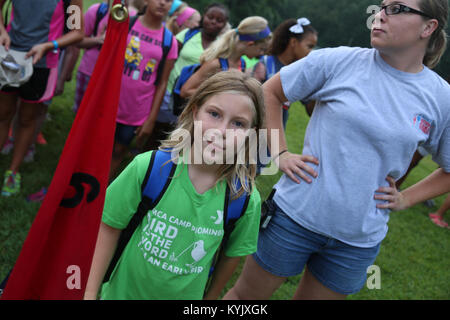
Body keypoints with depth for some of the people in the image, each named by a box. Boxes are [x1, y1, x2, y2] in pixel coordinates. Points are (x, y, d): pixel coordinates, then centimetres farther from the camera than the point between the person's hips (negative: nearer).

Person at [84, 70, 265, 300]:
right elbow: (110, 227, -11)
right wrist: (89, 293, -9)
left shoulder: (247, 201, -19)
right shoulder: (148, 167, -22)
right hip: (123, 291, 0)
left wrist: (211, 296, 10)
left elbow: (232, 254, -1)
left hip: (185, 296, 1)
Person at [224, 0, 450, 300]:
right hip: (296, 215, -1)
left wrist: (405, 199, 1)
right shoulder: (339, 61, -8)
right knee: (246, 294, 14)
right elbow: (270, 92, 2)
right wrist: (281, 154, -5)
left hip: (359, 239, 2)